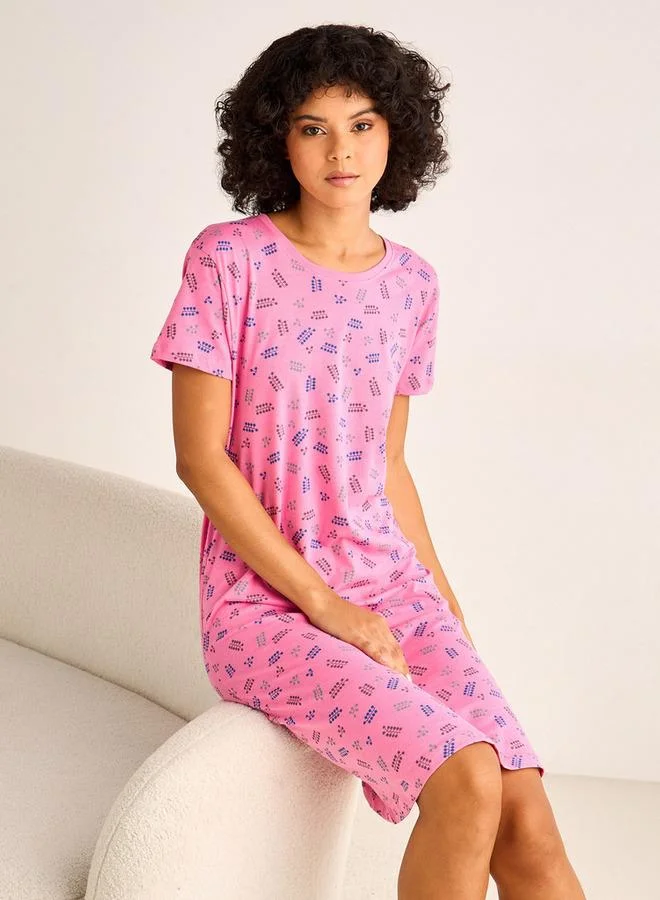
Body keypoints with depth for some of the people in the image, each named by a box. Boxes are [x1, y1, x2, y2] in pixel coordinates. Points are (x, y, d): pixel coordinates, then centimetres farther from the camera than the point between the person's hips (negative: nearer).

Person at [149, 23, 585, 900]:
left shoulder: (411, 283, 8)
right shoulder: (228, 259, -7)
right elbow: (200, 457, -10)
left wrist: (450, 616, 6)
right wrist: (325, 605, -14)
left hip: (390, 586, 5)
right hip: (264, 603, -4)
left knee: (529, 821, -14)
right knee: (467, 783, -25)